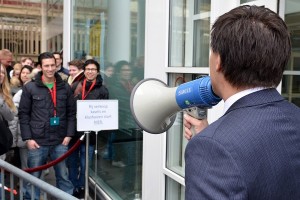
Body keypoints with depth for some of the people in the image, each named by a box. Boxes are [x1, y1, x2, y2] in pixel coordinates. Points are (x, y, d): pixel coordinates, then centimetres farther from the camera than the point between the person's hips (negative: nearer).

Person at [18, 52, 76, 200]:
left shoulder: (65, 87, 4)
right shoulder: (29, 87, -2)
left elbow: (71, 113, 8)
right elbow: (23, 114, -1)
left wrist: (69, 134, 0)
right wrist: (28, 138, -8)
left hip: (60, 142, 2)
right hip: (37, 142, -2)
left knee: (63, 177, 13)